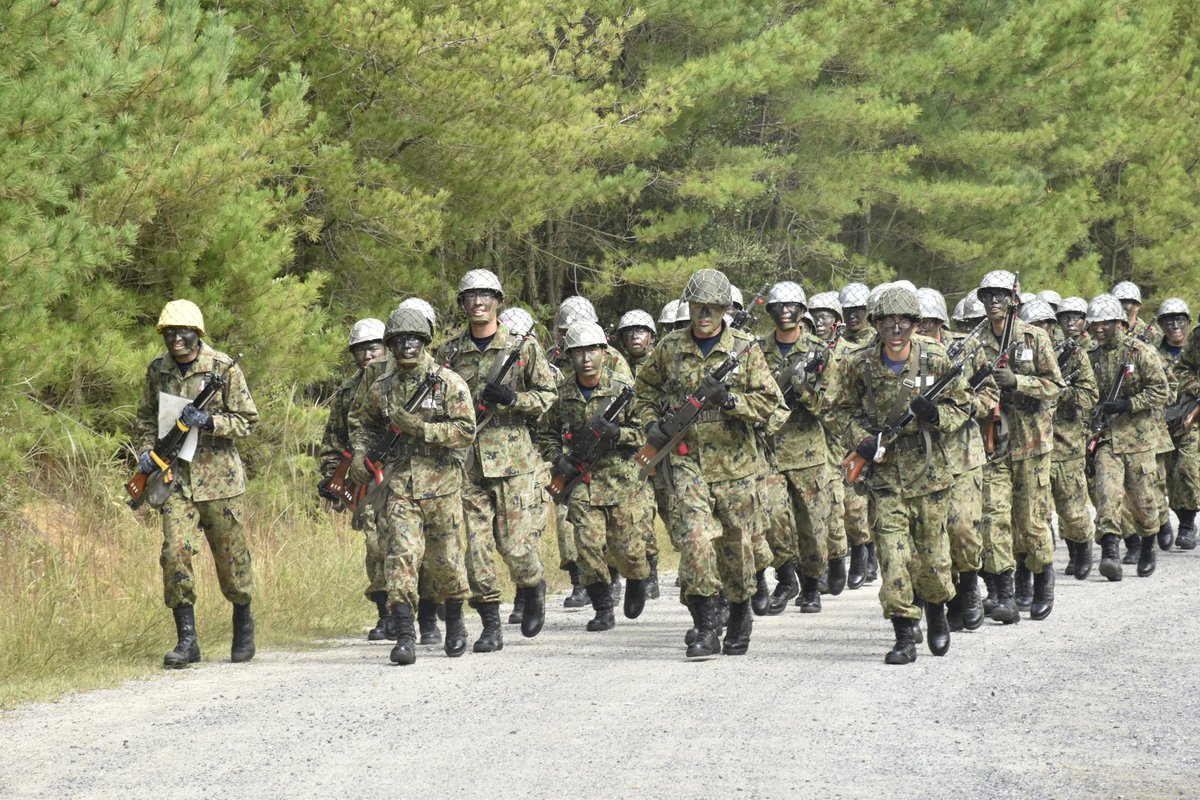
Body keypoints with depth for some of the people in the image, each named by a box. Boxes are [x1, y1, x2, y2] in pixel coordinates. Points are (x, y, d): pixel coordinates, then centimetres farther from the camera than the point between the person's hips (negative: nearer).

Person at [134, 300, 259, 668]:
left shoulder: (223, 369, -6)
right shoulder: (157, 371, 6)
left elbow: (247, 420, -4)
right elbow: (146, 416, 20)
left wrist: (208, 421, -19)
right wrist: (147, 450, 3)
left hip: (218, 476, -2)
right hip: (174, 477, 2)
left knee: (230, 554, 7)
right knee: (175, 552, -11)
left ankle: (243, 624, 30)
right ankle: (187, 638, -7)